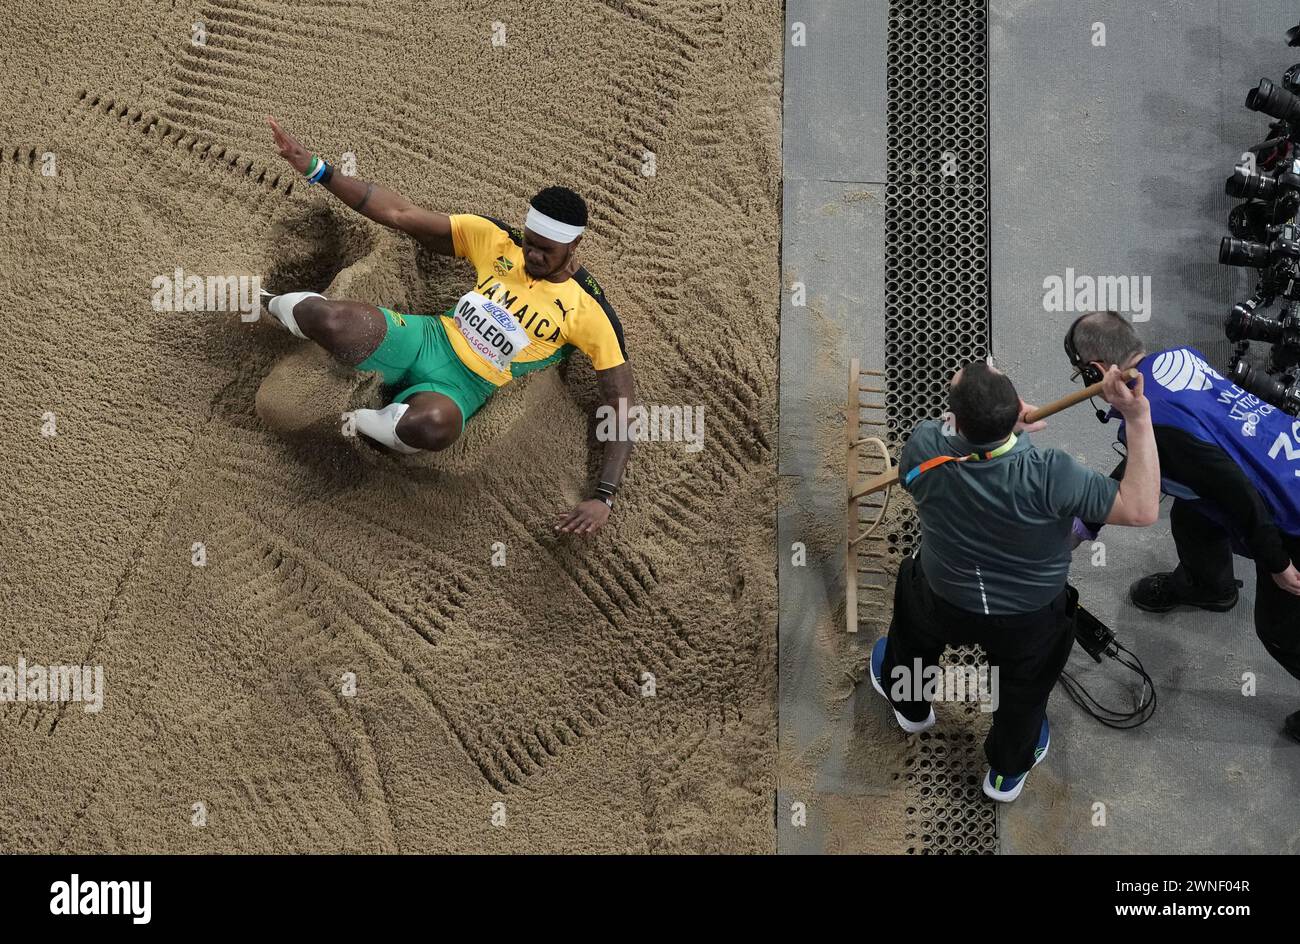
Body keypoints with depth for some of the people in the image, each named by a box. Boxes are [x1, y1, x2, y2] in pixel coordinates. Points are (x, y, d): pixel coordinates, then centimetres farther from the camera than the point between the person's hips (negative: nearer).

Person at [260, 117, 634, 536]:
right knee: (323, 316, -29)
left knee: (432, 424, -43)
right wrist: (315, 169, -6)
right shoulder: (494, 237, 1)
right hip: (426, 338, 3)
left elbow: (620, 405, -13)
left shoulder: (588, 313, -10)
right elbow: (400, 214, 3)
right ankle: (274, 305, 11)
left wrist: (603, 498, -26)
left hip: (462, 387, -3)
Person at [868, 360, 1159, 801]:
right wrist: (1139, 419, -35)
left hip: (945, 603, 2)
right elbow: (1142, 509, -31)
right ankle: (1009, 770, 57)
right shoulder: (1047, 475, -38)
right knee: (1023, 691, 29)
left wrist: (1007, 426, -6)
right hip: (1029, 619, -1)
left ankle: (906, 700, 61)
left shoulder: (924, 448, -32)